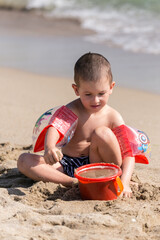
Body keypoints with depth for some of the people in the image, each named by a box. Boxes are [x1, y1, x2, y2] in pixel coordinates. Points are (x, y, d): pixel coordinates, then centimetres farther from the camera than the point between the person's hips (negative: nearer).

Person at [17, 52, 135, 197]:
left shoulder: (113, 117, -9)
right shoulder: (73, 110, -10)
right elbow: (55, 127, -30)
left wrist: (124, 182, -32)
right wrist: (49, 147, -55)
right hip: (67, 166, 2)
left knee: (103, 133, -29)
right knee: (24, 161, -19)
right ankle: (71, 183, -29)